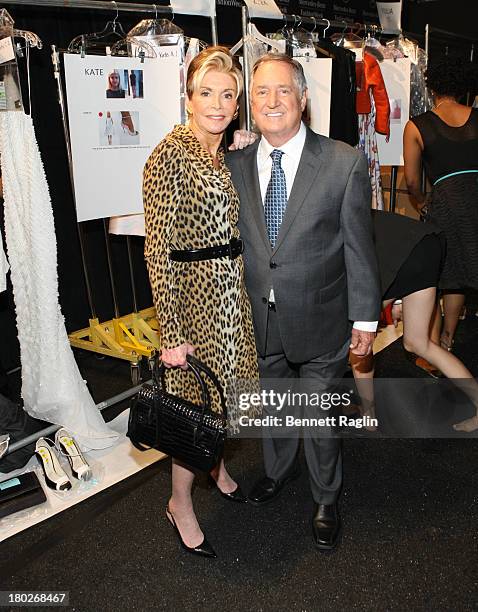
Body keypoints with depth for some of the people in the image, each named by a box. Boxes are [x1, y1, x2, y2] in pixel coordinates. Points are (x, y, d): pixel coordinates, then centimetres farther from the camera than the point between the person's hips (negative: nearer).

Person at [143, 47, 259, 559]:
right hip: (195, 291, -7)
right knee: (196, 401, 4)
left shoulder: (227, 153, 8)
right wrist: (170, 334, -19)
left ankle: (218, 468, 47)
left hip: (232, 289, 8)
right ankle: (180, 504, 27)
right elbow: (158, 252, -19)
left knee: (223, 389, 21)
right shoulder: (170, 155, -17)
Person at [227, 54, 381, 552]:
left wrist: (365, 319, -6)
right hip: (259, 320, 3)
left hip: (319, 323, -3)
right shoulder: (235, 166, -2)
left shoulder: (345, 163, -11)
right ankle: (278, 470, 53)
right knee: (270, 407, 24)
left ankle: (326, 500, 39)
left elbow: (359, 248, -7)